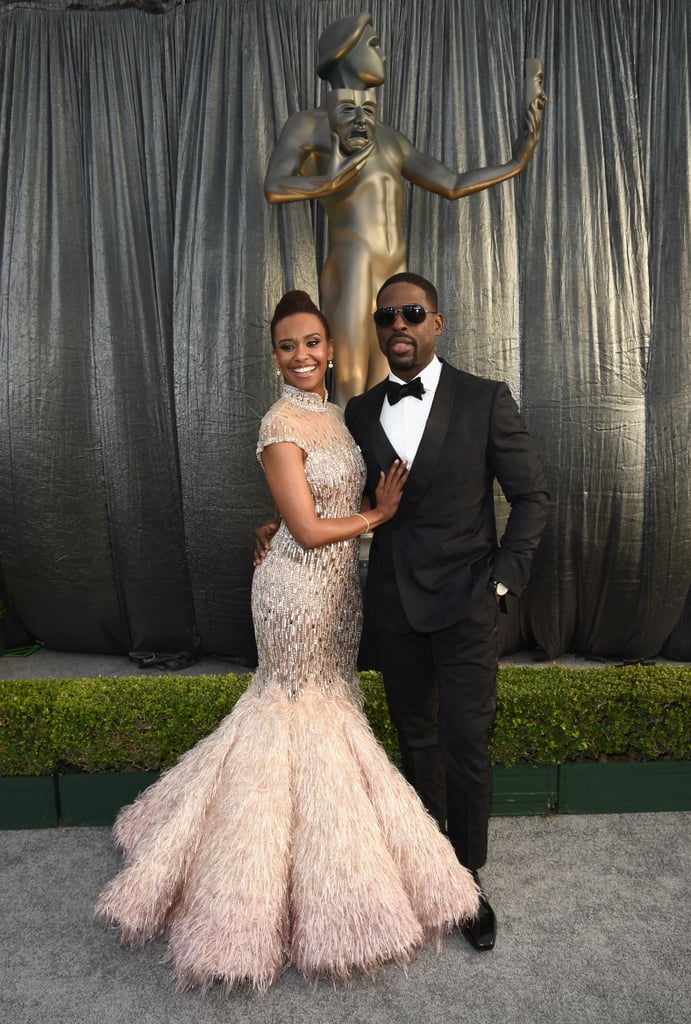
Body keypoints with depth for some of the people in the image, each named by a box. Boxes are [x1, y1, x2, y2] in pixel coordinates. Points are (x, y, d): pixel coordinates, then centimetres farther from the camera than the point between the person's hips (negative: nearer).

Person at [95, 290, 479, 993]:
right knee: (306, 706, 6)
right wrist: (379, 513, -8)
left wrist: (382, 502, -4)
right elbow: (308, 529, -19)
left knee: (303, 695, 20)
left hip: (336, 580, 8)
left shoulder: (333, 415, 9)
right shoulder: (282, 424, -18)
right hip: (299, 586, -8)